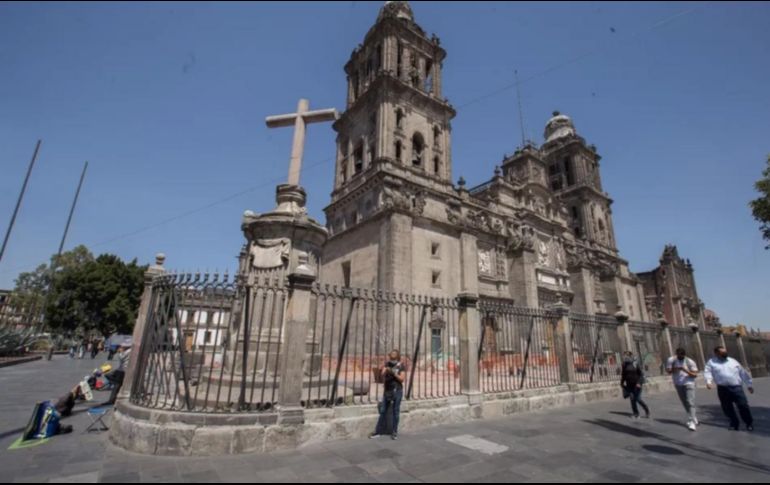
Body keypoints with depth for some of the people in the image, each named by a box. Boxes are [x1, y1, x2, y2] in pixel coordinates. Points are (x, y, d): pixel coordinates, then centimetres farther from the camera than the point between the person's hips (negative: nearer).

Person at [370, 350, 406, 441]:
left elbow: (402, 379, -12)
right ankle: (378, 431, 16)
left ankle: (394, 432, 16)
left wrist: (394, 373, -25)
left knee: (395, 411, 4)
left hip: (397, 391, -3)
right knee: (383, 411, 8)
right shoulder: (387, 364, 1)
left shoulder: (402, 366, -6)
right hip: (387, 390, 3)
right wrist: (385, 370, -30)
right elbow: (382, 374, -9)